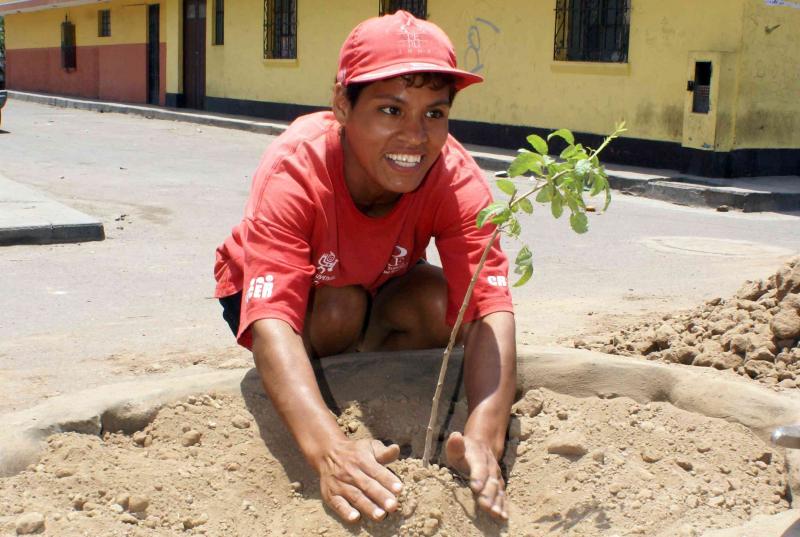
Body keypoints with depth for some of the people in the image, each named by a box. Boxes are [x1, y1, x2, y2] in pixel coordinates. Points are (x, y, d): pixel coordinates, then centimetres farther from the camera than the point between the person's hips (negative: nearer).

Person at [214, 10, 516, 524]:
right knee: (340, 307, -33)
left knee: (434, 299, -28)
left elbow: (490, 307, -41)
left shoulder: (457, 178, -31)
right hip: (267, 287, -2)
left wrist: (483, 438, -58)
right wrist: (331, 450, -66)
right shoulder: (292, 172, -38)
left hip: (380, 287, 3)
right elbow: (272, 321, -50)